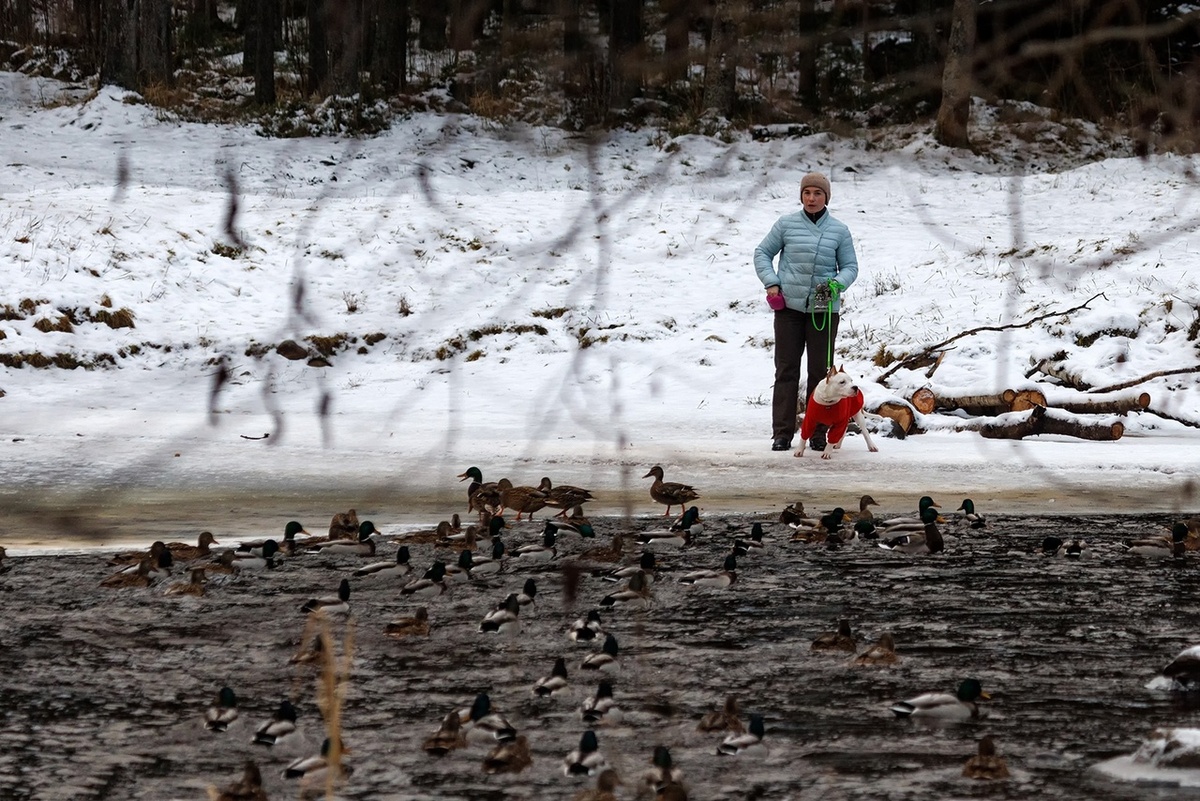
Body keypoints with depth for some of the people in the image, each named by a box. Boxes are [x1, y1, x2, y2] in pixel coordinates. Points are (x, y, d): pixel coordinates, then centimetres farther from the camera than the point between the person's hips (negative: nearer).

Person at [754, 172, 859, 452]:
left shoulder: (839, 230, 4)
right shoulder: (786, 224, 3)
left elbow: (850, 267, 9)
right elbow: (762, 253, 11)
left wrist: (836, 284, -12)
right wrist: (771, 283, -4)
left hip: (824, 310, 0)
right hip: (789, 306, 0)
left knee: (820, 371, 3)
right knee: (786, 369, 1)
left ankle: (818, 433, 10)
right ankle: (782, 432, 4)